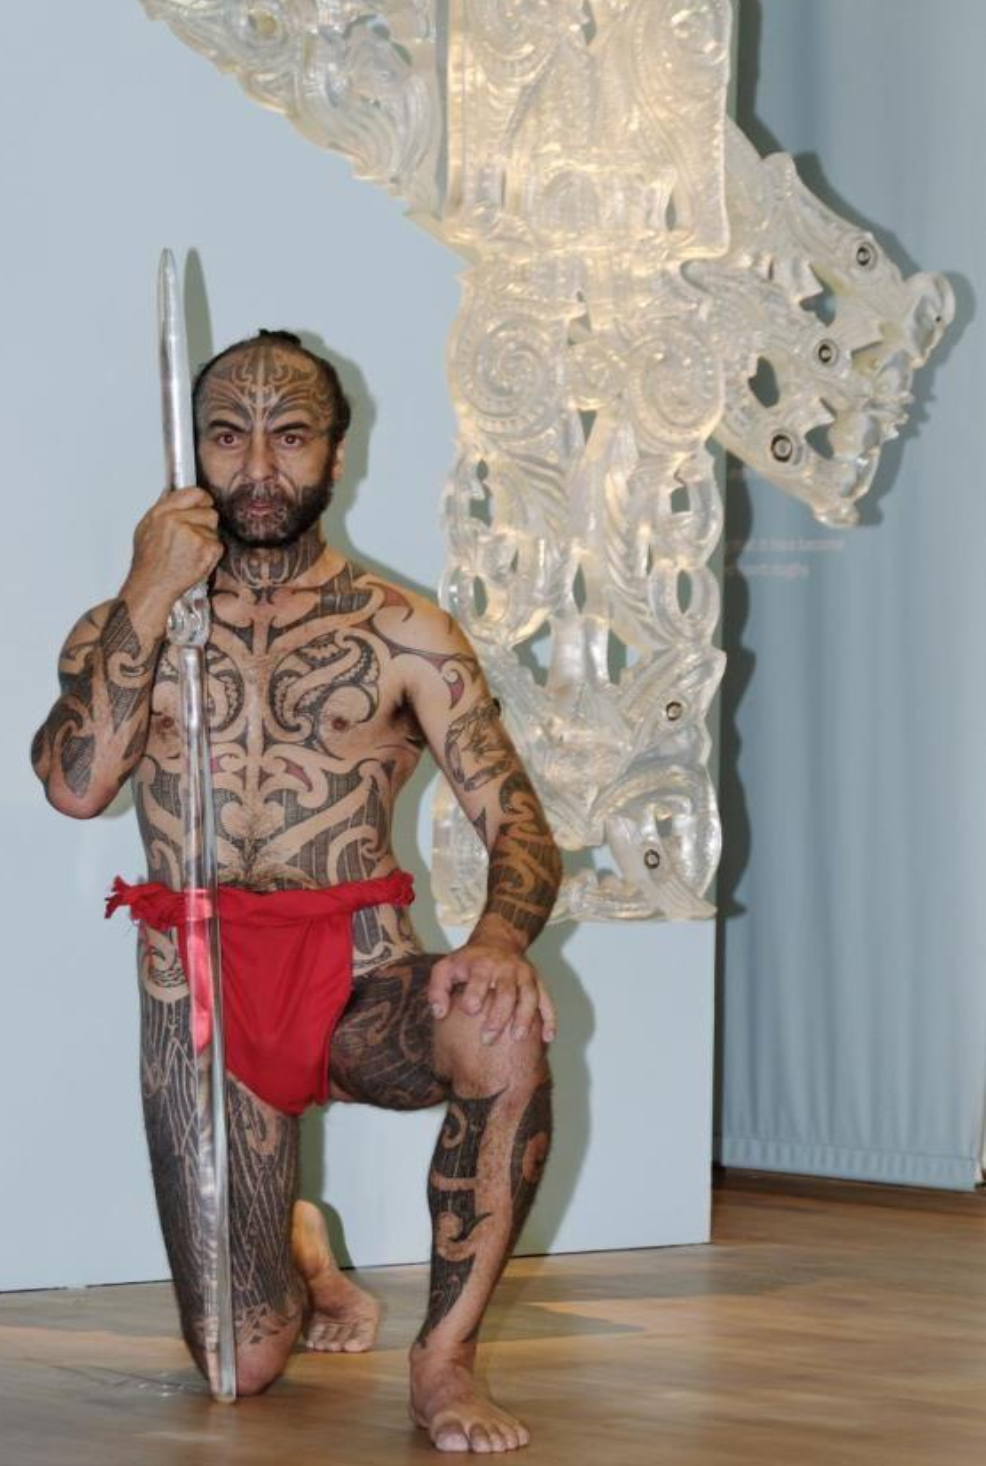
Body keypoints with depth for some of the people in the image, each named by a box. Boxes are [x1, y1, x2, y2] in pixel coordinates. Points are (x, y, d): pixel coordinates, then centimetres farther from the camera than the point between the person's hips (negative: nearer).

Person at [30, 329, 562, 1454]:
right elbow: (74, 784, -12)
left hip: (368, 991, -1)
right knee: (243, 1365, -8)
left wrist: (499, 938, -29)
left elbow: (518, 825, -7)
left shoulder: (403, 634, 3)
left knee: (504, 1035, -37)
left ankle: (447, 1355, -16)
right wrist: (151, 597, -13)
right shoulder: (125, 630, 8)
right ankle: (297, 1251, 32)